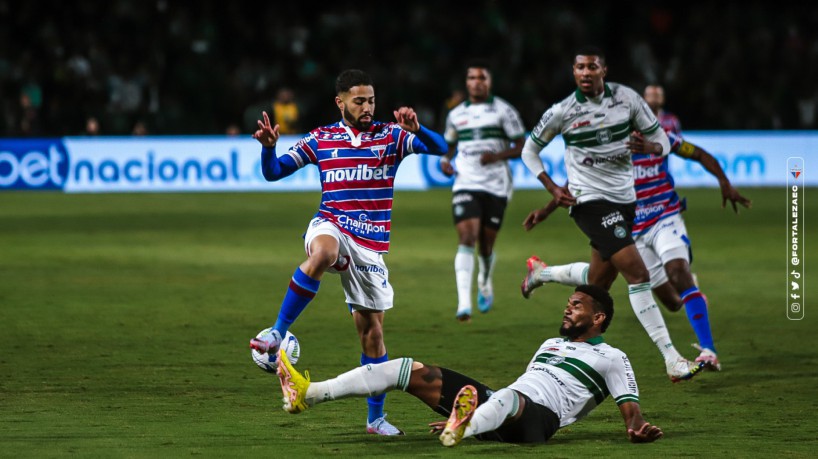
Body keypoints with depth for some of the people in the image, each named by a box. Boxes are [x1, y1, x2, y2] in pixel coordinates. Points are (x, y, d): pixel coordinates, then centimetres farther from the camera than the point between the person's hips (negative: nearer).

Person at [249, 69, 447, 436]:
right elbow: (273, 172, 6)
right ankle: (278, 333, -35)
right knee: (322, 254, -40)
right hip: (331, 228, -2)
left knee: (372, 330, 4)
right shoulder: (320, 139, 4)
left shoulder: (390, 136, 3)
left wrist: (415, 128, -28)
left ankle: (376, 417, 15)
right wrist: (268, 146, -15)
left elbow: (439, 148, -8)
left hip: (371, 245, 2)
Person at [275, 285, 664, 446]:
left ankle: (465, 427, -82)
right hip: (494, 403, 8)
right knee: (410, 371, -5)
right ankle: (308, 394, -15)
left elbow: (631, 411, 1)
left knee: (510, 399, -46)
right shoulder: (551, 344, 34)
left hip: (537, 418, -8)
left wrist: (639, 430, -24)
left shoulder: (611, 359, 12)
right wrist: (458, 411, 34)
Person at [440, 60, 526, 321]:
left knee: (486, 245, 6)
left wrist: (498, 155, -18)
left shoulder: (503, 111, 1)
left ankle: (485, 284, 41)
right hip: (465, 185, 1)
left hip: (496, 188, -1)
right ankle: (464, 304, -26)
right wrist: (446, 161, 3)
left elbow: (521, 147, 0)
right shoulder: (456, 115, 11)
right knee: (466, 239, -17)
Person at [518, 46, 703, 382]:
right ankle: (672, 361, -21)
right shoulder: (562, 112, -7)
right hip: (590, 201, -5)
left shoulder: (627, 98, 0)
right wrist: (552, 188, -5)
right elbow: (529, 150, 7)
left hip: (624, 200, 6)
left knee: (599, 282, 13)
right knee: (638, 273, -18)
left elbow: (662, 141, 6)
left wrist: (650, 146, -18)